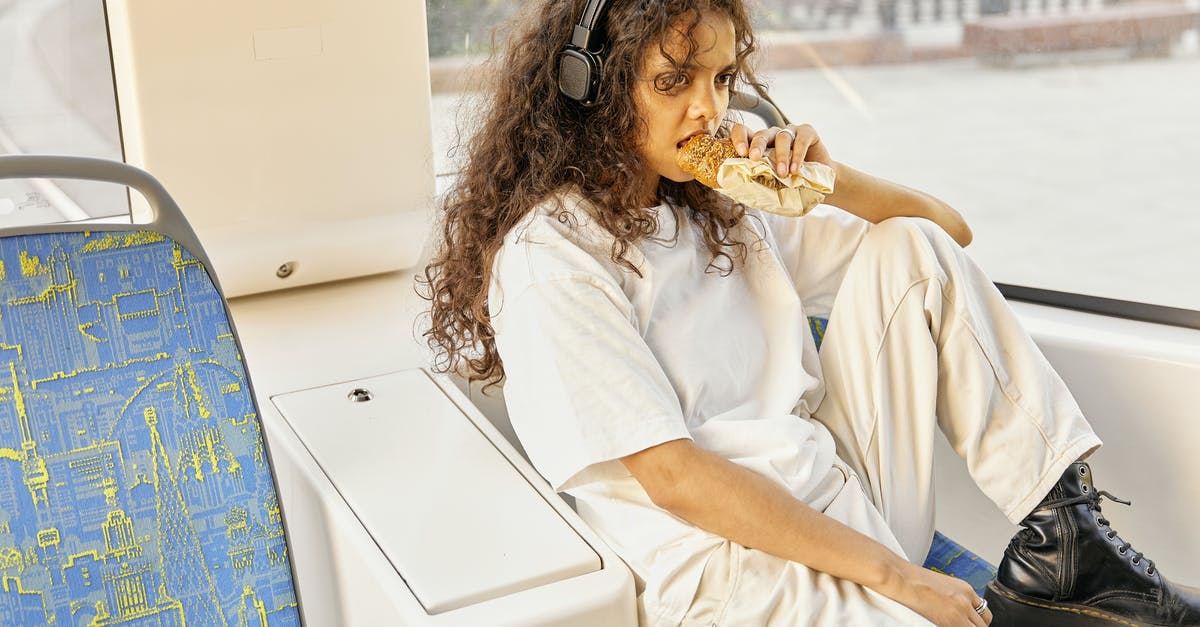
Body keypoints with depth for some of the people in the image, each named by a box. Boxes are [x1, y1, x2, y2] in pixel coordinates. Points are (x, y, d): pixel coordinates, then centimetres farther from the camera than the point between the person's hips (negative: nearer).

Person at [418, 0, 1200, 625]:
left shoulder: (719, 208, 13)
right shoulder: (548, 255, -11)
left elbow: (950, 229, 17)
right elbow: (674, 479, -17)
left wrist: (833, 181, -4)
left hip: (851, 500, 9)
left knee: (913, 250, 0)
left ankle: (1063, 536, -1)